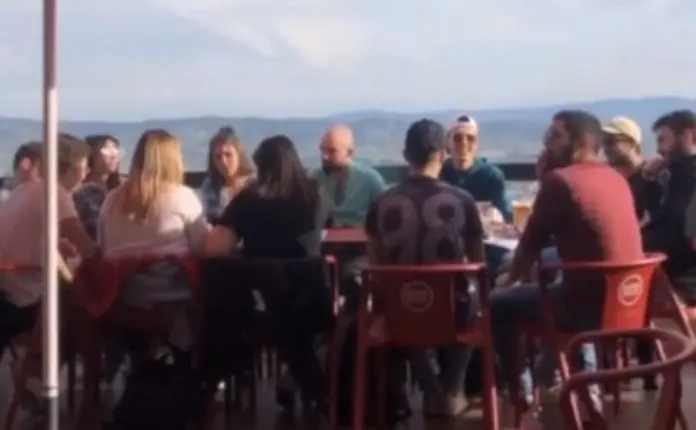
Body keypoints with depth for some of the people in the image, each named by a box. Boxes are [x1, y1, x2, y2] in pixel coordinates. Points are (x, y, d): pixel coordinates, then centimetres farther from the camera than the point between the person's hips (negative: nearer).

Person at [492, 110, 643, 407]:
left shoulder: (560, 179, -11)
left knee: (497, 303, 9)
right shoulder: (617, 179, 12)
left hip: (594, 304, -8)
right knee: (558, 286, 38)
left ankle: (521, 390, 18)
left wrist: (510, 280, 14)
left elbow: (532, 243, -4)